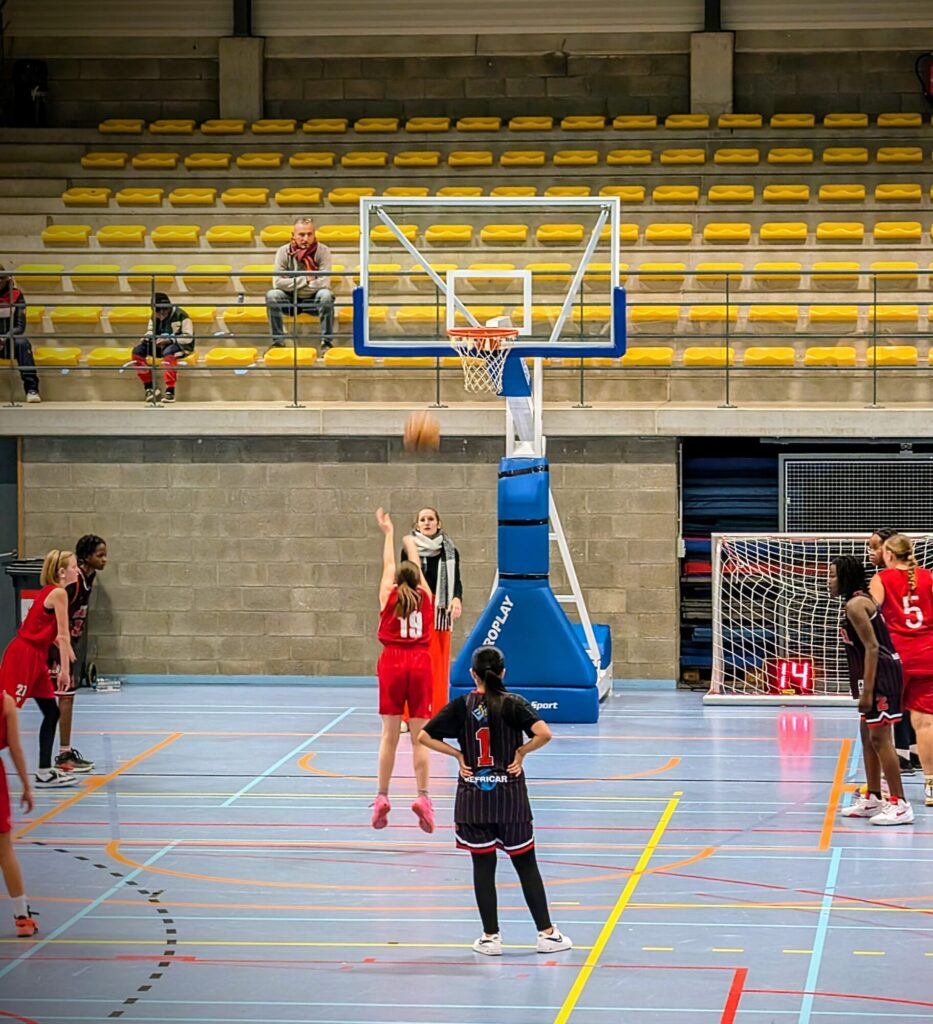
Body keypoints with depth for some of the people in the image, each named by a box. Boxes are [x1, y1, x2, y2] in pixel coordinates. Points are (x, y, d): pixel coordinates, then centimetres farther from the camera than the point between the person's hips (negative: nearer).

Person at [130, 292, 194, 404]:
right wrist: (147, 337, -10)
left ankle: (170, 392, -41)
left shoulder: (180, 315, -15)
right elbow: (151, 332, 15)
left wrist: (169, 340, -30)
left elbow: (188, 338, -19)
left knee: (168, 352, -41)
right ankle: (149, 388, -8)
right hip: (160, 345, 7)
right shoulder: (154, 317, 5)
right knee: (138, 351, -13)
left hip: (181, 346, -7)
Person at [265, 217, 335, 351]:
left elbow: (324, 283, -24)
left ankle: (327, 342, -21)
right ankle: (278, 342, -18)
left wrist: (293, 284, -20)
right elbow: (277, 282, -19)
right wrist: (305, 280, -21)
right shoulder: (284, 251, -11)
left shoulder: (322, 251, -13)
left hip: (313, 300, -1)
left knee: (326, 295, -33)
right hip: (290, 301, 1)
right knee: (272, 295, -28)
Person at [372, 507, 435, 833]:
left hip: (392, 662, 0)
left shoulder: (389, 597, 3)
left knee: (389, 735, 1)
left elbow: (389, 566, 19)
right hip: (419, 663, 0)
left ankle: (382, 797, -1)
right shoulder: (425, 598, 7)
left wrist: (389, 533, 32)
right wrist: (411, 545, 43)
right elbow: (417, 570, 25)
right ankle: (422, 797, -8)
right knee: (419, 737, 0)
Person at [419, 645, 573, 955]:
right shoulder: (513, 704, -6)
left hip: (472, 795, 1)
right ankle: (546, 933, 10)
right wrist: (521, 752, -5)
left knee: (483, 866, 5)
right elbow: (544, 733, -20)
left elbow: (425, 736, -4)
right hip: (510, 795, -1)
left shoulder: (462, 706, -2)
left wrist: (458, 754, 3)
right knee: (526, 864, 8)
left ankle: (491, 937, 7)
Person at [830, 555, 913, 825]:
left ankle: (900, 805, -9)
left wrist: (867, 690, -22)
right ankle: (872, 800, 25)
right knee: (867, 735, 16)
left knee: (879, 738, -10)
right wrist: (865, 688, 20)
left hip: (880, 674, -11)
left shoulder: (855, 605, -15)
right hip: (879, 674, 11)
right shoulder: (860, 601, 15)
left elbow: (872, 647, -21)